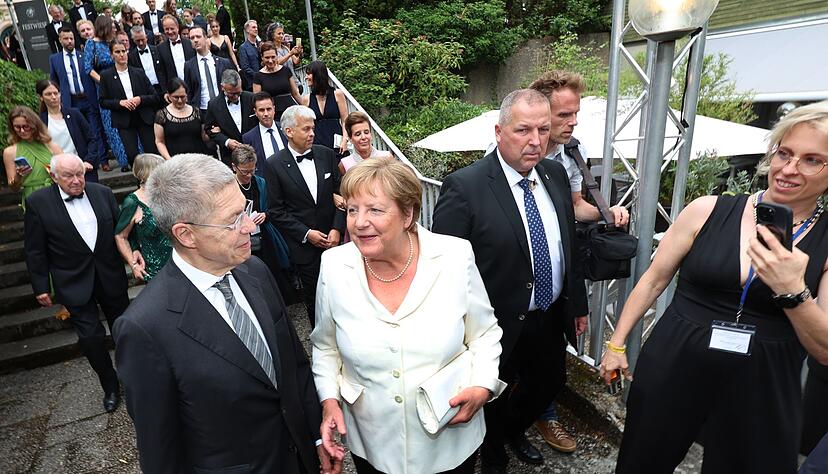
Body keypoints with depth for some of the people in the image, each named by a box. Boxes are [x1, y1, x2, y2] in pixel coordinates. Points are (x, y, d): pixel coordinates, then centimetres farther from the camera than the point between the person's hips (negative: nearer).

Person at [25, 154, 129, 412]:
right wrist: (41, 287, -2)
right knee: (91, 336, 0)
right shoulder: (38, 202, -8)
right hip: (75, 283, -2)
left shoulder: (103, 193, -2)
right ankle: (110, 386, 22)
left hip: (111, 276, 3)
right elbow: (35, 251, -3)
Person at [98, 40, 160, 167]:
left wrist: (140, 99, -11)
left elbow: (155, 97, 6)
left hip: (144, 118, 1)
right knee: (132, 156, -8)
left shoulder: (139, 72, 7)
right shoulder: (106, 76, 4)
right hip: (124, 122, -1)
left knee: (153, 152, -3)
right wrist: (120, 102, -12)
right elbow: (103, 102, 4)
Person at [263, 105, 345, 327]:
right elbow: (276, 211, -5)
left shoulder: (327, 155, 2)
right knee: (313, 298, 10)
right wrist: (307, 234, -11)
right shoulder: (274, 165, -6)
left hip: (333, 240, 2)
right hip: (304, 244, -2)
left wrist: (337, 229, -7)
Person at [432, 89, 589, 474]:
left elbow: (569, 244, 9)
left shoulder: (555, 174, -1)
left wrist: (577, 303, 13)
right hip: (499, 326, -6)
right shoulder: (464, 187, -23)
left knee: (551, 383, 27)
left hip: (552, 317, 7)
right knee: (495, 400, 18)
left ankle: (515, 430, 59)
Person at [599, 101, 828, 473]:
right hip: (670, 372, 0)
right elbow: (654, 279, 2)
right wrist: (617, 343, 4)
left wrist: (792, 291, -21)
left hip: (759, 396, 0)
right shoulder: (708, 210, -5)